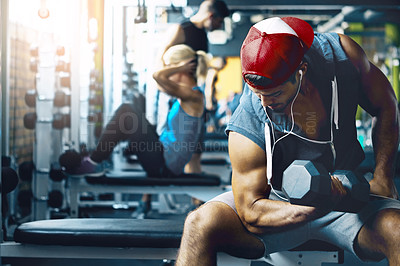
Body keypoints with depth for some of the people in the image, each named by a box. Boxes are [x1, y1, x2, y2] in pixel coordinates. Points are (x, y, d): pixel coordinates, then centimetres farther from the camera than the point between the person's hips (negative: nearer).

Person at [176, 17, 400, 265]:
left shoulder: (340, 54, -19)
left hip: (346, 192, 2)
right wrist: (316, 207, -38)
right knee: (200, 224, -28)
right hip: (280, 203, -1)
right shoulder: (247, 128, -26)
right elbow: (251, 215, -21)